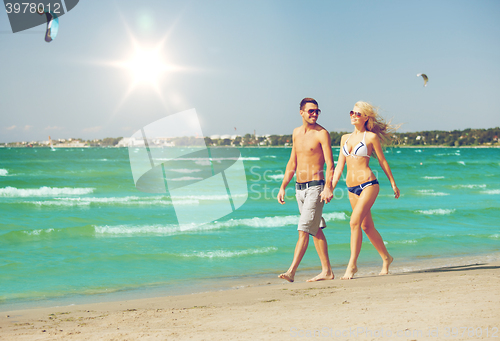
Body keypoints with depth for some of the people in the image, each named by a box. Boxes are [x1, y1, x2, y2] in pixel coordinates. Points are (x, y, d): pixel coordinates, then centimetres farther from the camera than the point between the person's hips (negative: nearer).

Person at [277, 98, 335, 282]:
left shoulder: (322, 133, -8)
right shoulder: (296, 132, 13)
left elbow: (330, 164, -15)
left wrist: (328, 188, -26)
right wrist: (283, 187, 15)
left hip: (315, 187, -7)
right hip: (299, 188, 8)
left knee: (304, 229, -11)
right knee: (315, 230, 11)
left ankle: (291, 271, -12)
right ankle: (327, 271, 18)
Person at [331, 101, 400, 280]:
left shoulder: (371, 137, -3)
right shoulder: (345, 138, 13)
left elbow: (382, 161, 3)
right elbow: (339, 165, 13)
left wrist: (393, 184, 9)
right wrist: (331, 186, 5)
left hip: (368, 184, -6)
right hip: (352, 187, 6)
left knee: (355, 221, -19)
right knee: (367, 226, 12)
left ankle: (352, 264, -14)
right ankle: (386, 258, 30)